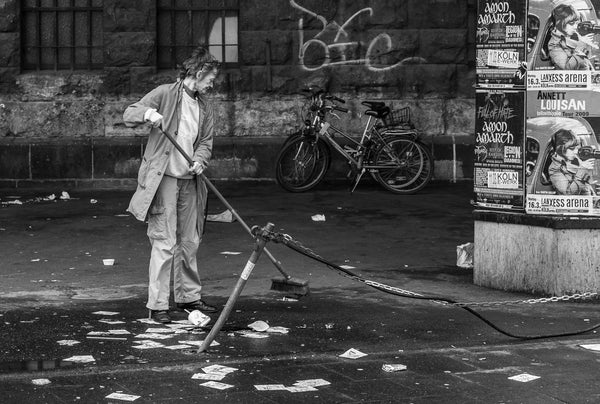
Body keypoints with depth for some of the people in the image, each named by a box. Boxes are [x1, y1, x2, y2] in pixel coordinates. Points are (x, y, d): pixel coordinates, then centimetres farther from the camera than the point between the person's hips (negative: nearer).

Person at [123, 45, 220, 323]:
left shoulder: (205, 106, 14)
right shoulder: (165, 94, -4)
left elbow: (206, 141, 14)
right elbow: (128, 115, -6)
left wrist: (200, 160, -7)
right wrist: (147, 113, -28)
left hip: (190, 180, 7)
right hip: (164, 178, -7)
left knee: (189, 242, 14)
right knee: (164, 242, -9)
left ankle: (188, 296, 28)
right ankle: (157, 305, -5)